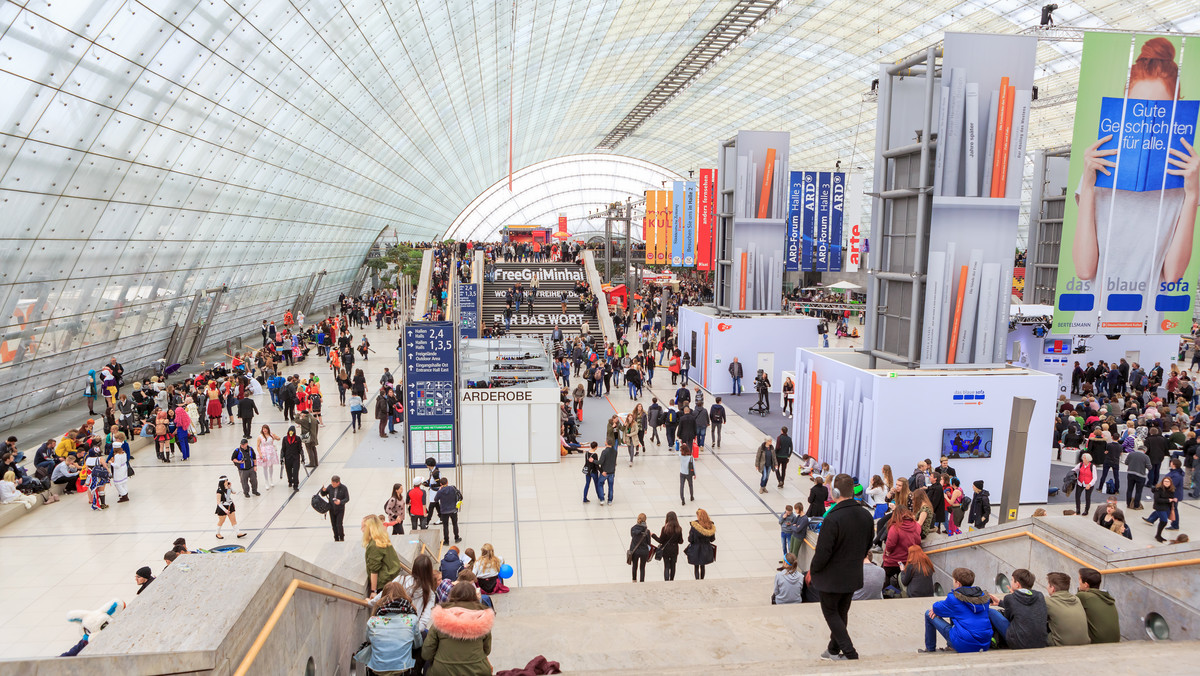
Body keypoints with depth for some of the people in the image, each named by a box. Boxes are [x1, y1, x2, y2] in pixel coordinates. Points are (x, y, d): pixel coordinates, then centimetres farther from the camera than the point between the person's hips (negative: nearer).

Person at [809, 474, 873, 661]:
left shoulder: (832, 519, -27)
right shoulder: (866, 516, -4)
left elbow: (822, 552, -23)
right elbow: (867, 547, 9)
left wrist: (812, 570, -6)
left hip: (832, 577, -7)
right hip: (854, 576, 7)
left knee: (830, 612, 11)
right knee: (841, 613, 20)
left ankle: (849, 652, 6)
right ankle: (834, 649, 32)